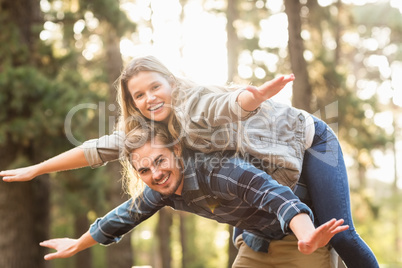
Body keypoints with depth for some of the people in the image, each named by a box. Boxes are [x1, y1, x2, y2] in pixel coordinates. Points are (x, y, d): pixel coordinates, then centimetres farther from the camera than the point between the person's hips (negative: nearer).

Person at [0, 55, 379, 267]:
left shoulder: (195, 100, -28)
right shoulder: (149, 127, -4)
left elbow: (233, 103, -50)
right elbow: (100, 148, -1)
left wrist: (255, 96, -74)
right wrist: (36, 169, -1)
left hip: (307, 139, -8)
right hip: (281, 166, 8)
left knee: (337, 233, -14)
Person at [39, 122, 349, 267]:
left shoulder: (218, 171, -35)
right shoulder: (161, 191, -10)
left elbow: (277, 197, -49)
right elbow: (125, 217, 9)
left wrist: (309, 239, -68)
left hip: (298, 228, -7)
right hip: (259, 240, 8)